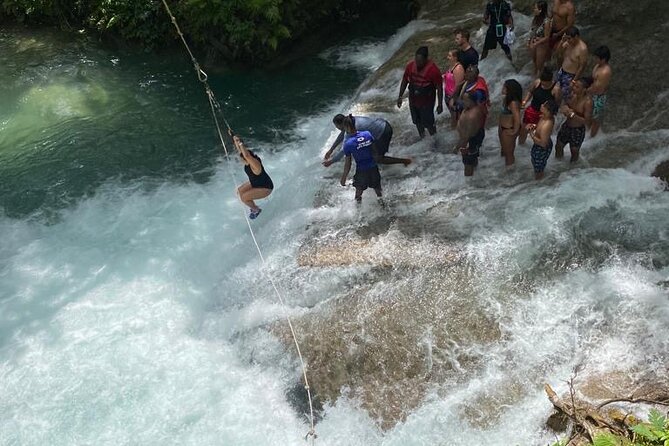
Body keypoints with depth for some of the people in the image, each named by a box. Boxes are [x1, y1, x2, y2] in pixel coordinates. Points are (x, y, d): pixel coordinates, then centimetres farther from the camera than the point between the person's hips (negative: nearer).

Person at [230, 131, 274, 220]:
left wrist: (240, 143, -53)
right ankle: (254, 207, 27)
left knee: (244, 197, -15)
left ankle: (256, 210, 11)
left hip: (265, 188, -9)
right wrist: (233, 136, -2)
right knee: (239, 191, 11)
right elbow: (239, 148, -2)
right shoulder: (248, 160, -11)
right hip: (255, 183, 9)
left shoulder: (255, 163, -34)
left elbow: (246, 155, -52)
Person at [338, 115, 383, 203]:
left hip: (361, 170, -3)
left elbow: (348, 164, -14)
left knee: (359, 191, 24)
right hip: (373, 168, 3)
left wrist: (344, 177, -3)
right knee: (378, 190, 26)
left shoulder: (347, 143, -20)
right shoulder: (367, 134, -11)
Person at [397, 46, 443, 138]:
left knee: (428, 123, 8)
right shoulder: (410, 66, -12)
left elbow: (439, 88, -17)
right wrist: (400, 97, 4)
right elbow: (404, 81, 2)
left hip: (427, 102, -5)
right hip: (413, 101, 5)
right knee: (417, 122, 21)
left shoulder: (433, 69, -25)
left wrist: (440, 104, -14)